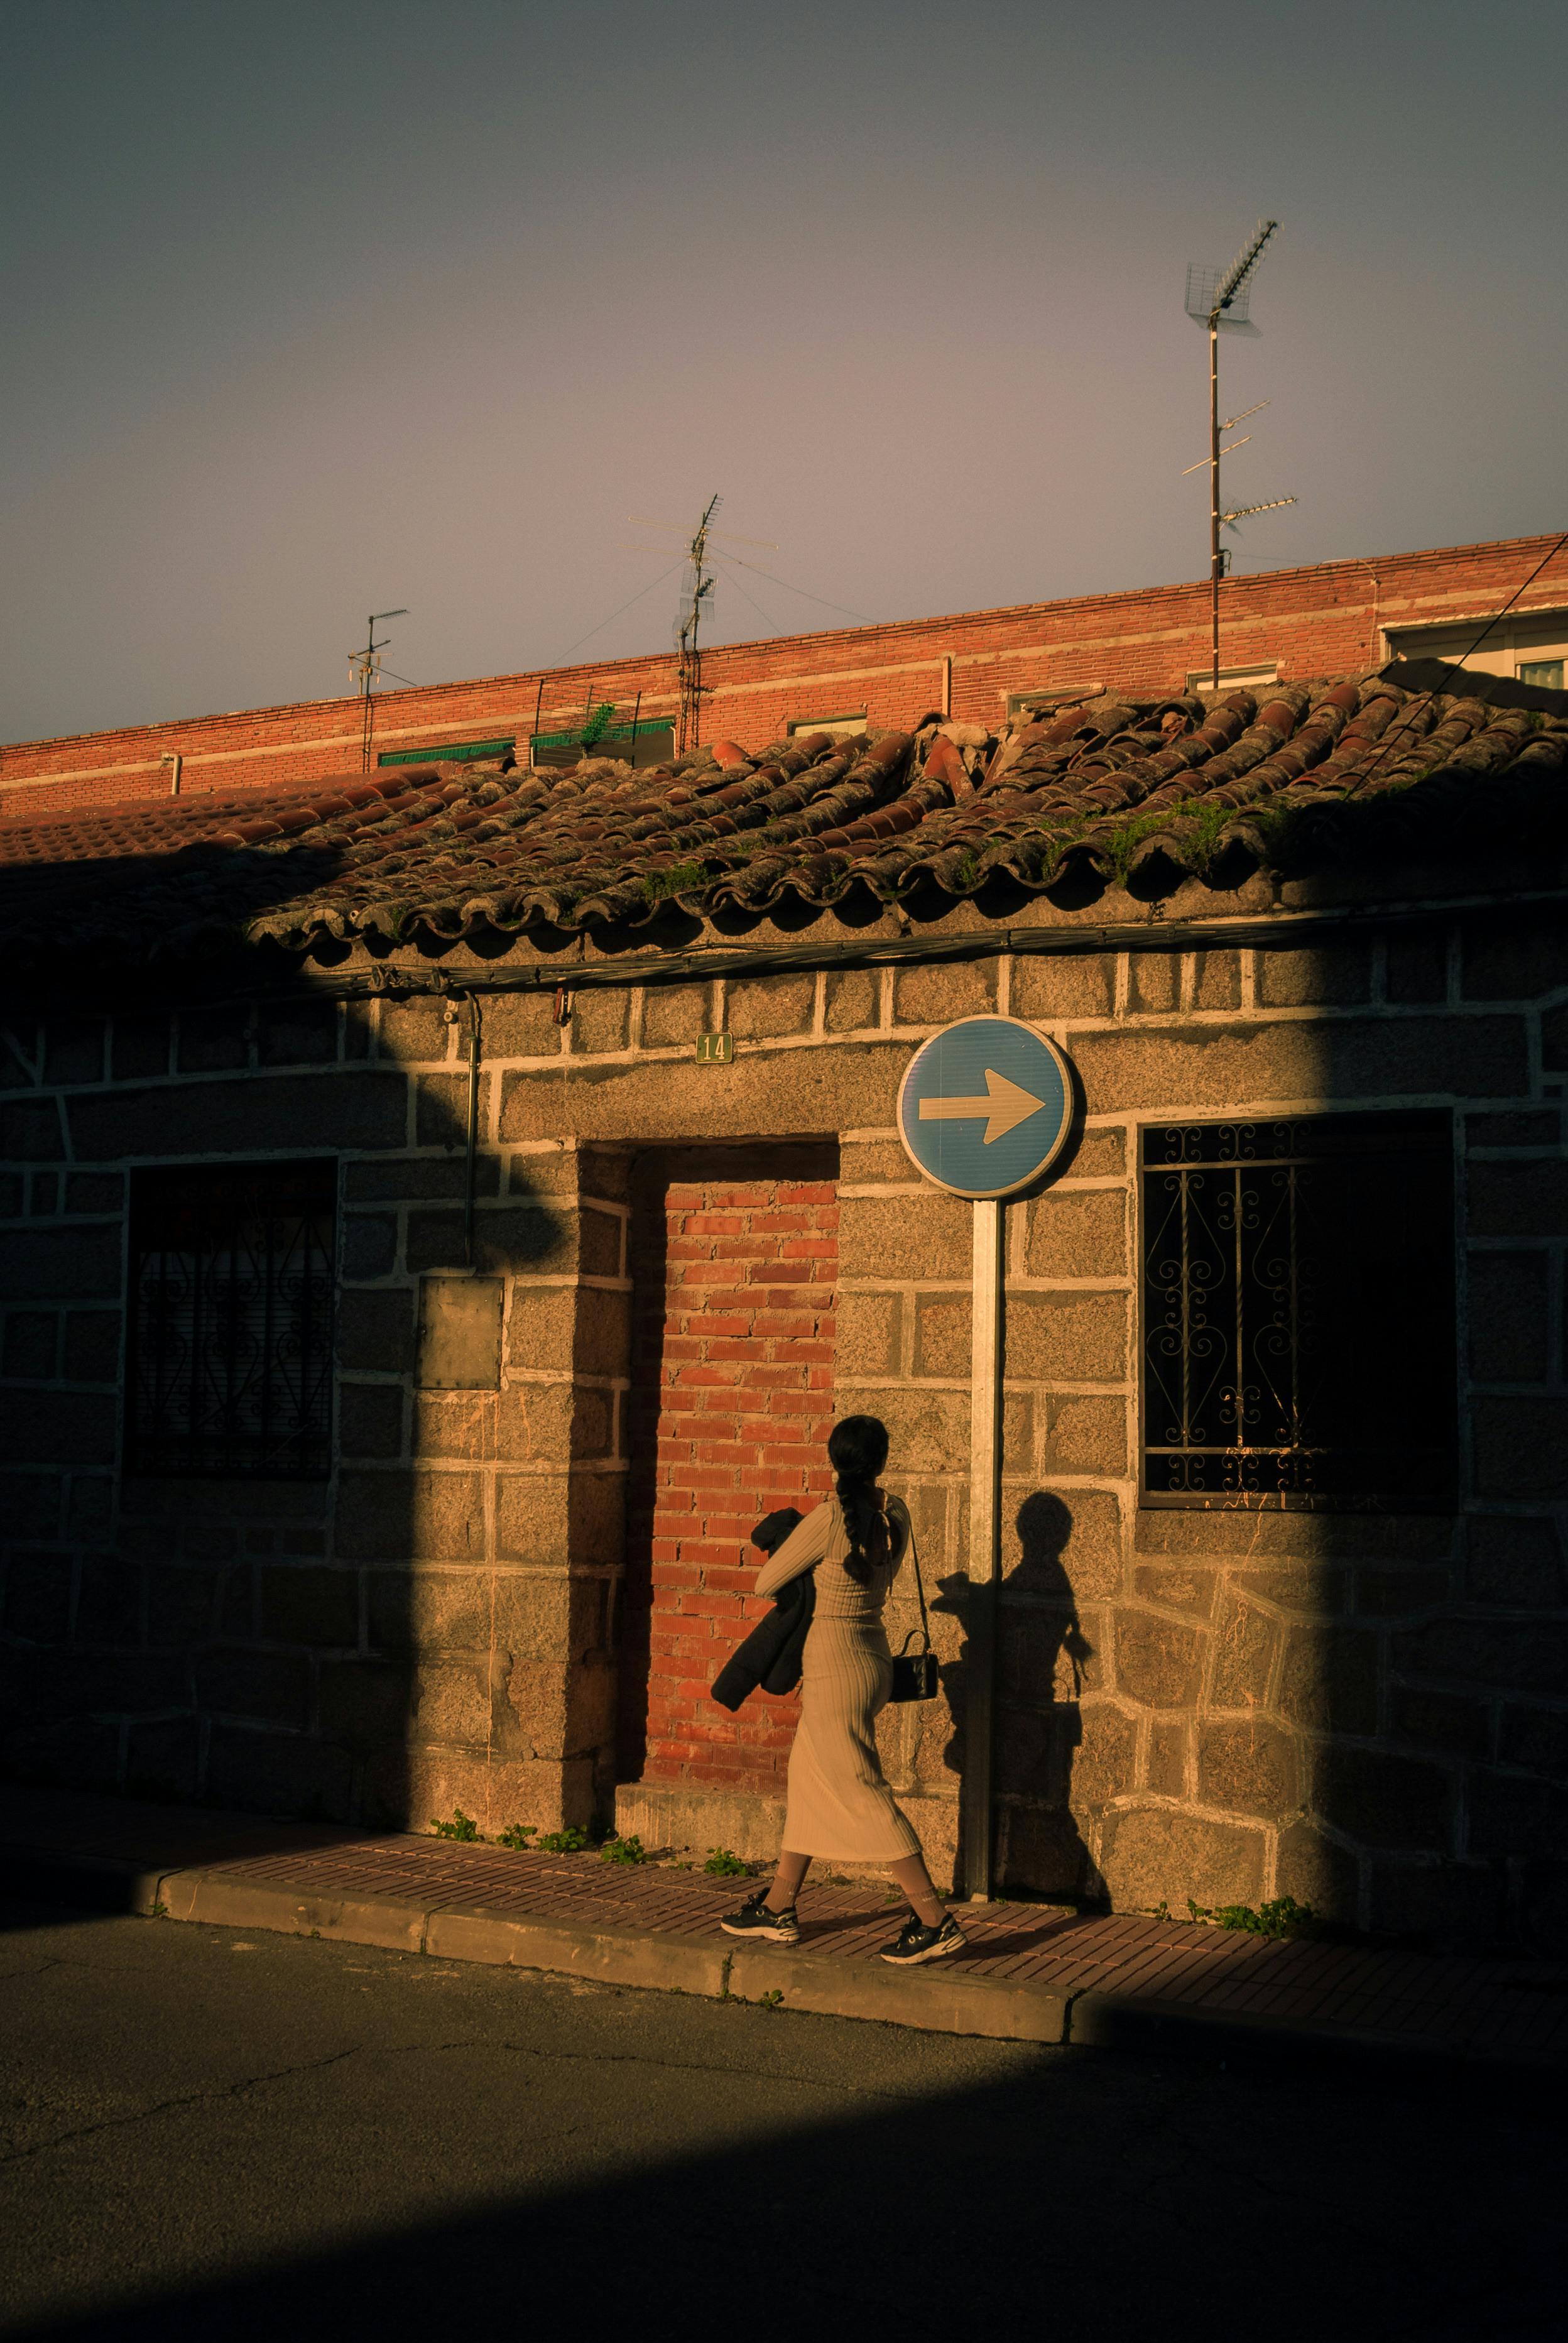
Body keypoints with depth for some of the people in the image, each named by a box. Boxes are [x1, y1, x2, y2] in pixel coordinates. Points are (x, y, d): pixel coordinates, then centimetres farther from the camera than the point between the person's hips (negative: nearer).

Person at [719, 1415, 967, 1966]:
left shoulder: (829, 1519, -19)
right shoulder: (896, 1515, 0)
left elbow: (767, 1582, -6)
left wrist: (780, 1556, 16)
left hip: (834, 1664, -8)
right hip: (872, 1651, 8)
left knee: (860, 1792, -2)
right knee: (807, 1779, 19)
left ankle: (936, 1922, -2)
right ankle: (778, 1907, 29)